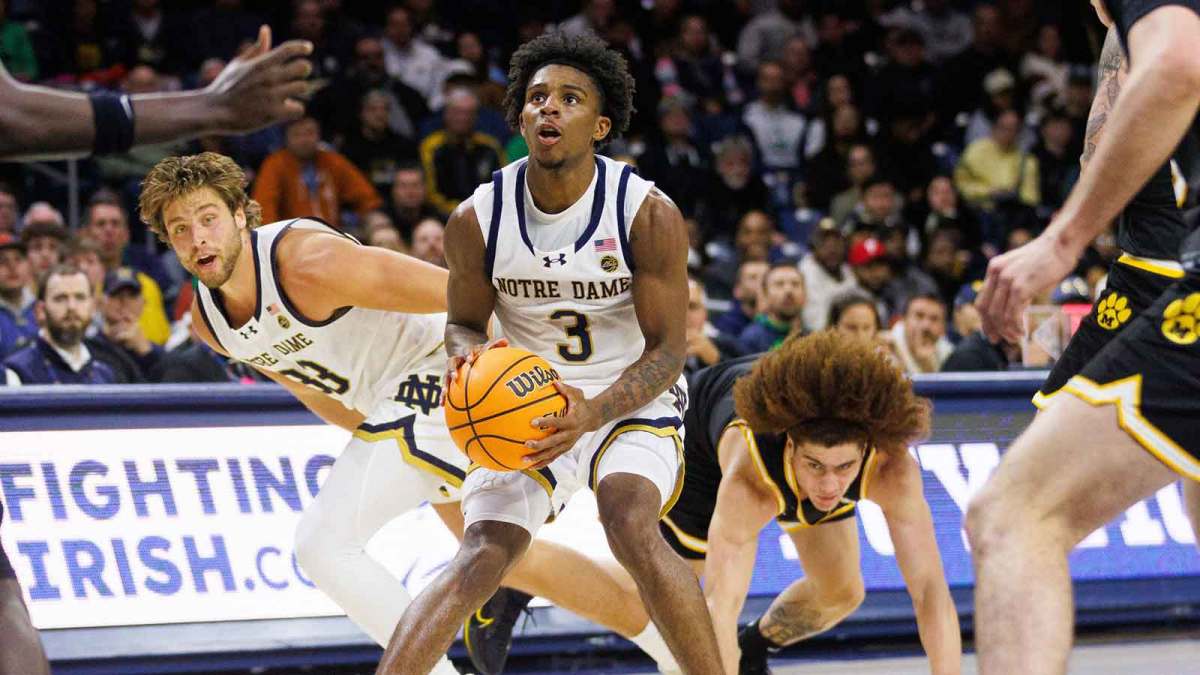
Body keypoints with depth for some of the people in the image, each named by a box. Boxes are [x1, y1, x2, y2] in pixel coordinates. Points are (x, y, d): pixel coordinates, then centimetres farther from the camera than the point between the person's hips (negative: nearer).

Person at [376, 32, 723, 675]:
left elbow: (667, 352, -15)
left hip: (633, 399, -2)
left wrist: (593, 412, -33)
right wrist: (466, 356, -20)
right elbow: (465, 320, 7)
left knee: (630, 525, -32)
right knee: (482, 555, -19)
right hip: (532, 405, 2)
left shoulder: (649, 214, -17)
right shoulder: (476, 219, -10)